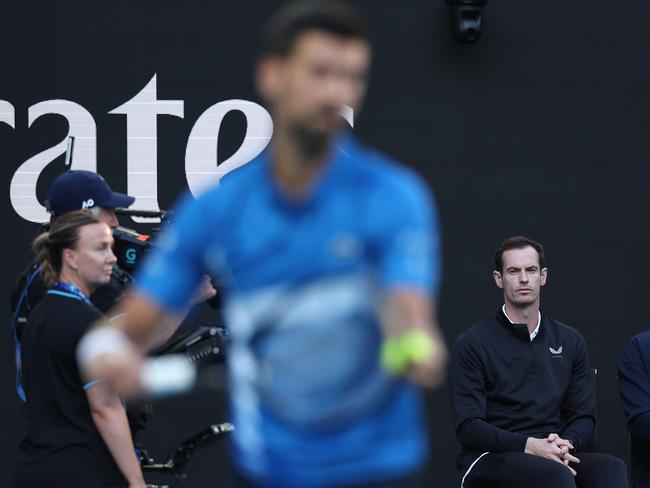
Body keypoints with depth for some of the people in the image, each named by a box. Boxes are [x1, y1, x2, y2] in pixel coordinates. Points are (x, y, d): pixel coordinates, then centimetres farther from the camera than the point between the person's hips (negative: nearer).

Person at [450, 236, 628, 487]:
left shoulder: (569, 341, 17)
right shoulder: (472, 343, 3)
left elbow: (584, 418, 15)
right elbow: (468, 427, -5)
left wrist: (566, 444, -10)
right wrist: (530, 446, -19)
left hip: (555, 458, 4)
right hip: (491, 459, -4)